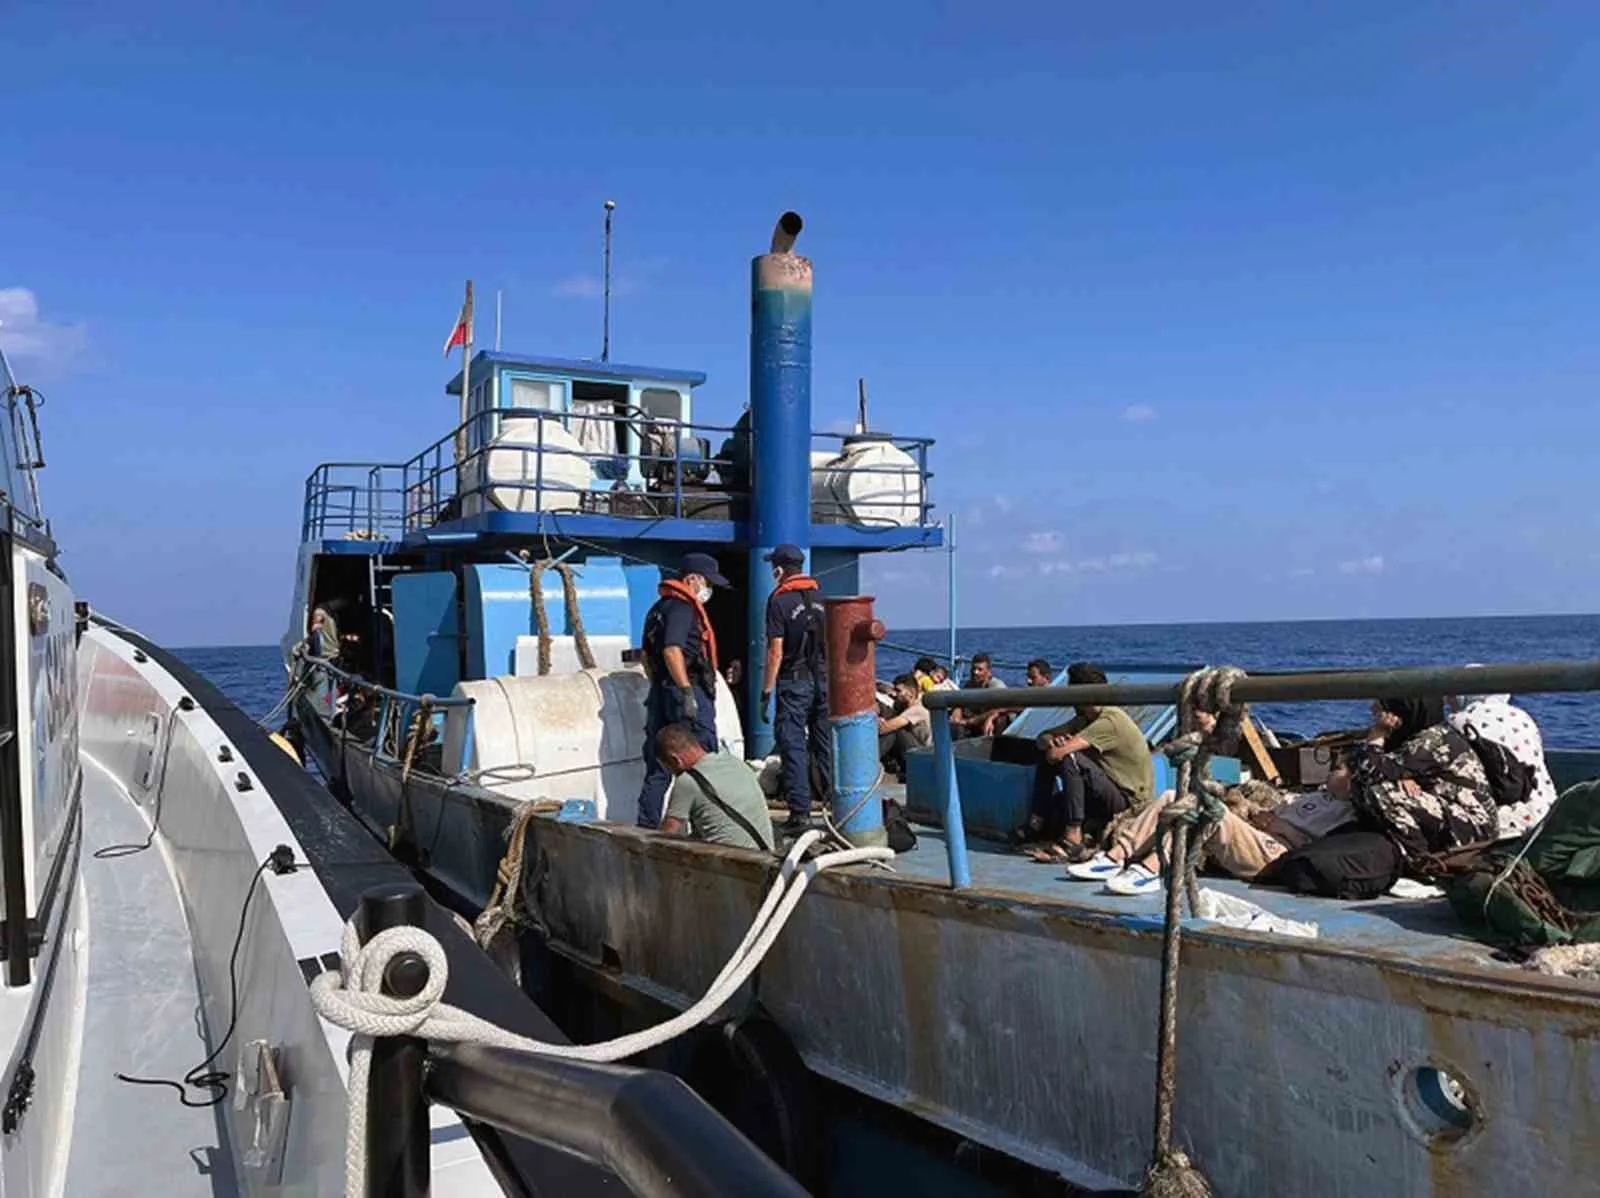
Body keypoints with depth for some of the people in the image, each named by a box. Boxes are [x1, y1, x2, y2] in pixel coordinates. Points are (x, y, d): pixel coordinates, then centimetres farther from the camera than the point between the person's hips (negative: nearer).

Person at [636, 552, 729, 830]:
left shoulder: (660, 607, 19)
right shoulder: (683, 607, -12)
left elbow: (647, 654, 25)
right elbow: (672, 650, -24)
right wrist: (687, 691, -25)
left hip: (661, 692, 10)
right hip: (689, 691, -10)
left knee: (658, 769, 11)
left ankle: (647, 827, 13)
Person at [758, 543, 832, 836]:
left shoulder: (779, 600, -6)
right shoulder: (821, 597, 10)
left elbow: (776, 651, -10)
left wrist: (766, 692, -7)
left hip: (794, 682, -5)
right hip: (824, 679, 5)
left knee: (793, 745, -2)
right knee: (826, 743, 12)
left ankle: (800, 811, -5)